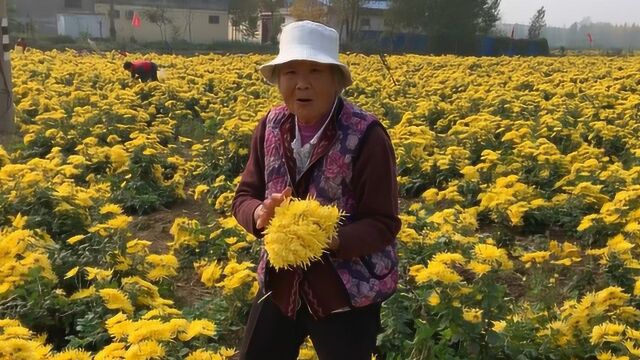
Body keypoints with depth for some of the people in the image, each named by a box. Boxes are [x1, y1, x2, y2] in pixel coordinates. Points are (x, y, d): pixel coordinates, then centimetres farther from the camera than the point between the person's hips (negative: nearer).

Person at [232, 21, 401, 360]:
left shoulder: (366, 136, -20)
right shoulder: (271, 126, -4)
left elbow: (383, 225, -16)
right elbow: (244, 197, 1)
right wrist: (261, 213, -22)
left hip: (347, 293, -4)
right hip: (281, 283, 5)